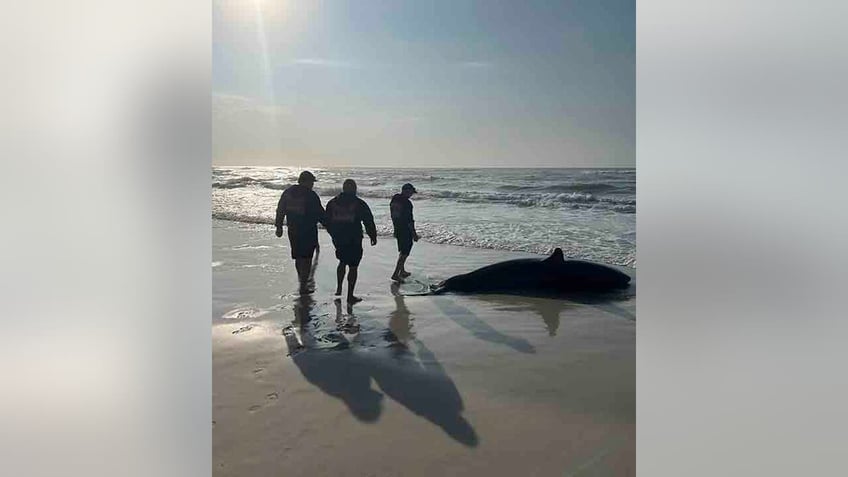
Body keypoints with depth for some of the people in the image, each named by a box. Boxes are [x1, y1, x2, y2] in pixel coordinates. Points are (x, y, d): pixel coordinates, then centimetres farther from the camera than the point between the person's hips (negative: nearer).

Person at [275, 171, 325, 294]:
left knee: (298, 257, 20)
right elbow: (320, 213, -9)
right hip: (308, 231, -6)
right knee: (306, 258, 1)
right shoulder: (311, 195, -13)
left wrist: (279, 226, 16)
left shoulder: (288, 192, 5)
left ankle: (302, 280, 35)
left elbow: (280, 210, 8)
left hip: (293, 230, 6)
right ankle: (303, 286, 4)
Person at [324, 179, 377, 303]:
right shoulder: (359, 204, -7)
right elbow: (369, 222, -4)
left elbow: (327, 222, 10)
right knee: (353, 266, 2)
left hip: (338, 239, 4)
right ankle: (350, 296, 3)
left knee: (342, 262, 25)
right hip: (354, 241, -4)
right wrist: (373, 236, 8)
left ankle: (339, 288, 26)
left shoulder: (332, 203, 4)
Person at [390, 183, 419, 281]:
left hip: (397, 230, 9)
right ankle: (395, 274, -6)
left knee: (402, 251, 22)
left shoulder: (394, 200, 5)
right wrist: (414, 234, -13)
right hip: (406, 231, -9)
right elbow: (409, 221, -20)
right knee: (404, 253, -2)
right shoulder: (407, 203, -20)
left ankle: (402, 271, 33)